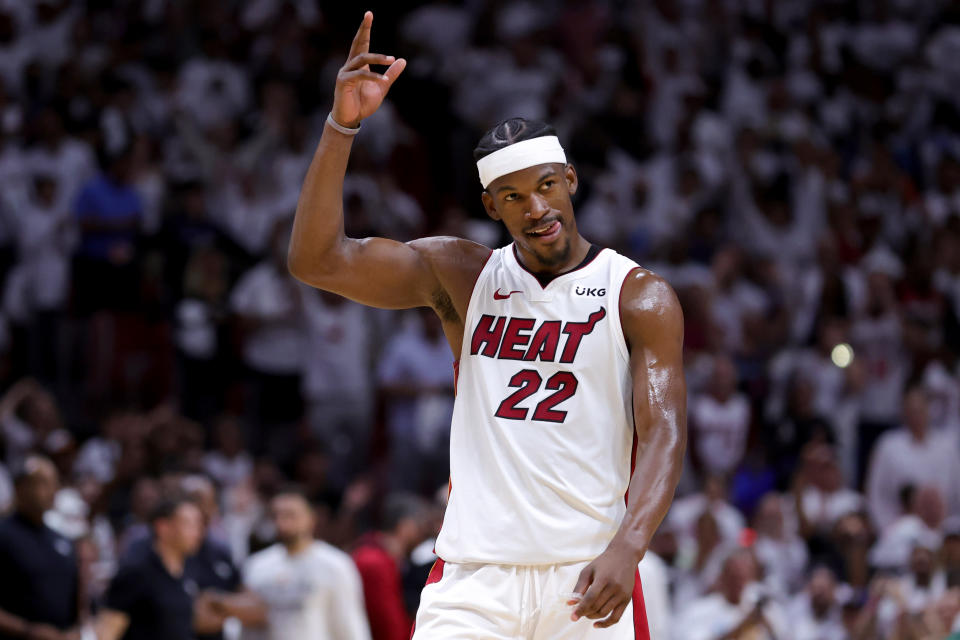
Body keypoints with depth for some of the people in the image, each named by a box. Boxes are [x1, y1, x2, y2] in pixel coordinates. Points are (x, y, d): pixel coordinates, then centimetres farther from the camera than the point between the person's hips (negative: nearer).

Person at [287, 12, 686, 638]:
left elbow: (664, 434, -9)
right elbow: (316, 260, -2)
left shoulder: (641, 297, 1)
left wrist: (626, 547, -27)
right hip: (475, 578, 1)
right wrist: (343, 125, -13)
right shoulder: (461, 277, 8)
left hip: (589, 579, -1)